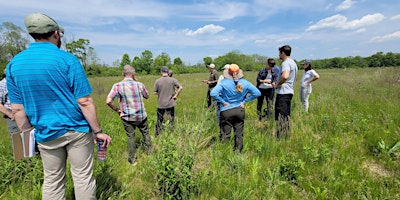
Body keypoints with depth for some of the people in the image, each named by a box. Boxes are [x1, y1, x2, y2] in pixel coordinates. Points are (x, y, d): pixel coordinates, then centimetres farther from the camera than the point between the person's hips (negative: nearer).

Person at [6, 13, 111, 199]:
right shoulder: (68, 60, -12)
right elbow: (84, 102, -15)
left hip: (46, 134, 4)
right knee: (83, 178, 8)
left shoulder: (14, 64, 1)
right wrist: (98, 131, -7)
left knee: (52, 181, 18)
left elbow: (18, 109, 4)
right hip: (77, 130, -4)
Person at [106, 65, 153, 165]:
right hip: (141, 116, 0)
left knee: (130, 137, 15)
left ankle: (132, 159, 25)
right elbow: (147, 96, 7)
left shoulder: (117, 86, -13)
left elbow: (108, 101, -21)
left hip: (127, 117, 0)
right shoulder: (139, 84, -11)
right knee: (145, 134, 21)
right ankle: (150, 152, 36)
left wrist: (117, 110, -4)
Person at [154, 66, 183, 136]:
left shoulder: (157, 81, -6)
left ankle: (157, 135, 23)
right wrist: (176, 95, -2)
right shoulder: (173, 80, -6)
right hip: (170, 103, 0)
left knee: (159, 120, 13)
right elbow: (181, 87, -11)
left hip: (160, 104, 0)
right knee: (171, 120, 12)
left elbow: (155, 92, -2)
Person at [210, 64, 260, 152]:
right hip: (240, 111, 3)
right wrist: (244, 100, 2)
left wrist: (223, 101, -10)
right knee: (239, 134, 13)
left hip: (226, 111, -2)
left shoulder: (223, 83, -11)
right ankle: (237, 152, 22)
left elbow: (213, 93, -22)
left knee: (225, 134, 8)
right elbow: (257, 93, 0)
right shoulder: (245, 83, -2)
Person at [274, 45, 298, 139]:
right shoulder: (293, 63, 19)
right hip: (289, 91, 11)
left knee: (280, 116, -6)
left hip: (283, 92, -10)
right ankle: (287, 136, 24)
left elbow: (285, 76, -34)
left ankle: (280, 137, -1)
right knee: (286, 115, 16)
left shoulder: (286, 63, -14)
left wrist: (277, 84, -19)